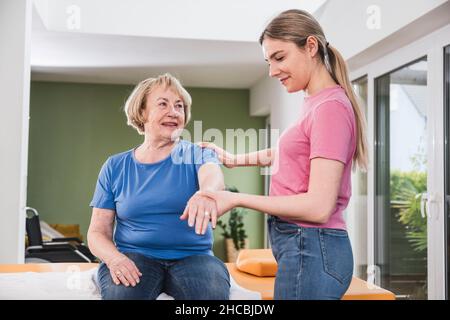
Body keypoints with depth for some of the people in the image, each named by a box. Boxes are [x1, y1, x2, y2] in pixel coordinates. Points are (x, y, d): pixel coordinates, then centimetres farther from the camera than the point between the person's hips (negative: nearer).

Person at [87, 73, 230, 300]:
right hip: (135, 256, 1)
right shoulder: (115, 167, 8)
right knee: (120, 293, -32)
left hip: (192, 257, 0)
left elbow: (213, 176, -21)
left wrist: (207, 193, -48)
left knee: (215, 292, -32)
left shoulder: (197, 155, 4)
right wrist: (115, 258, -17)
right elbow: (98, 232, 7)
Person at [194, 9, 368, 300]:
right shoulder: (316, 102, 10)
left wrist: (236, 199, -18)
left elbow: (318, 206, -22)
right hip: (304, 246, 8)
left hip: (310, 250, -8)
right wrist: (236, 160, 27)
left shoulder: (330, 106, -17)